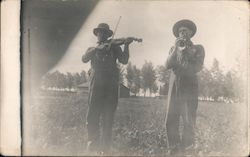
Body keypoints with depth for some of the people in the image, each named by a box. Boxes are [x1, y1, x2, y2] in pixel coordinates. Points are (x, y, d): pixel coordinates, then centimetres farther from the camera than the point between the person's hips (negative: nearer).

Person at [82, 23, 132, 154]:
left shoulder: (114, 47, 18)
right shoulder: (92, 49, 20)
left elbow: (124, 61, 2)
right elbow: (84, 59, -1)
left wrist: (126, 46, -9)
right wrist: (97, 48, -11)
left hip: (111, 86, 0)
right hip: (96, 85, 1)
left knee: (108, 120, 0)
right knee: (92, 118, -7)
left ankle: (105, 148, 7)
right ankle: (93, 143, 11)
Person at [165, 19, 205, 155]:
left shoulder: (198, 48, 13)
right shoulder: (174, 48, 20)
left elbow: (198, 67, -1)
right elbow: (168, 65, 4)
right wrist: (176, 48, -4)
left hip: (189, 86, -3)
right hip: (174, 86, 3)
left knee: (188, 122, -8)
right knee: (170, 121, -4)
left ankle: (187, 149, -1)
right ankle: (174, 148, 3)